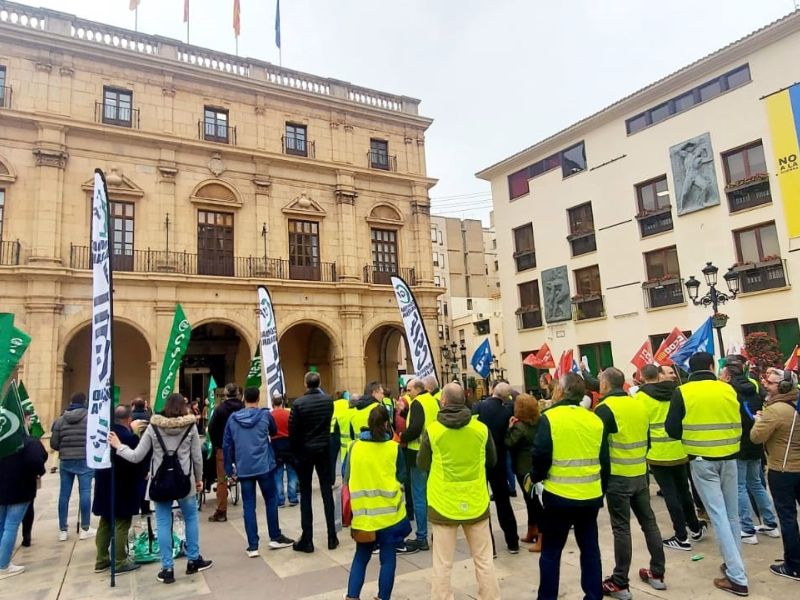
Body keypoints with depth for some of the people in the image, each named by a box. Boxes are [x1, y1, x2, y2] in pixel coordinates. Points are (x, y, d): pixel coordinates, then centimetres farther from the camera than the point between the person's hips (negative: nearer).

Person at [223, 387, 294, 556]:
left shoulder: (233, 418, 1)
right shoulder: (265, 414, -4)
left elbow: (227, 445, 3)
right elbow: (274, 432, 15)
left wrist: (229, 469, 11)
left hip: (243, 468, 2)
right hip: (264, 466, -2)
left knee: (248, 506, 7)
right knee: (271, 500, 13)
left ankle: (253, 546, 9)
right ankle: (275, 538, 19)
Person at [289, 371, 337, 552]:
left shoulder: (298, 403, -13)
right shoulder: (328, 400, -2)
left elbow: (292, 430, -10)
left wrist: (295, 450, 3)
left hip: (305, 451, -3)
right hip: (324, 449, 3)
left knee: (305, 495, 6)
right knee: (327, 492, 8)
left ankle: (307, 540, 9)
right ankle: (332, 537, 12)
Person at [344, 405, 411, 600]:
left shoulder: (355, 446, -4)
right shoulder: (394, 448, -8)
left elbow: (347, 478, 5)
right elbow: (401, 477, 2)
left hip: (363, 512, 2)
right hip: (389, 511, -2)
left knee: (361, 556, 17)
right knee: (388, 558, 11)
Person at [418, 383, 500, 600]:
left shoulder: (432, 430, -12)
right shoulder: (481, 428, -7)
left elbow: (422, 465, 2)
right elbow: (492, 461, 9)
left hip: (443, 504, -2)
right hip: (476, 503, 2)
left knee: (442, 564, 9)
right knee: (484, 560, 16)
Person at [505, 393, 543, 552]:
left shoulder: (520, 427, -19)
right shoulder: (538, 423, 4)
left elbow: (509, 443, -21)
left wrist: (510, 428, -10)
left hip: (525, 469, -8)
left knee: (532, 501, -3)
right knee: (533, 499, 18)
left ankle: (542, 539, 1)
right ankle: (532, 533, 29)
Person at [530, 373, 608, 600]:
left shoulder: (550, 417, -12)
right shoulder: (595, 419, 1)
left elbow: (541, 456, -14)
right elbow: (604, 461, 7)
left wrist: (534, 478, 5)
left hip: (559, 496, -4)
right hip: (590, 496, 4)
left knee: (551, 552, 9)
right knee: (590, 548, 18)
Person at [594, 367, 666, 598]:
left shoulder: (605, 408, -14)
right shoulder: (640, 404, 6)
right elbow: (647, 439, 15)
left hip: (618, 476, -6)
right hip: (640, 474, 7)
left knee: (621, 528, -1)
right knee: (648, 521, 16)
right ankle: (657, 574, 28)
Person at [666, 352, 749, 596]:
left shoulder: (682, 392, -7)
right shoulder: (728, 389, 0)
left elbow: (672, 428, -6)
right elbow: (742, 423, 7)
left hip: (702, 460, -3)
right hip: (729, 458, 3)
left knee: (718, 516, 0)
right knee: (732, 514, 17)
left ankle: (737, 577, 2)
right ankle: (733, 563, 30)